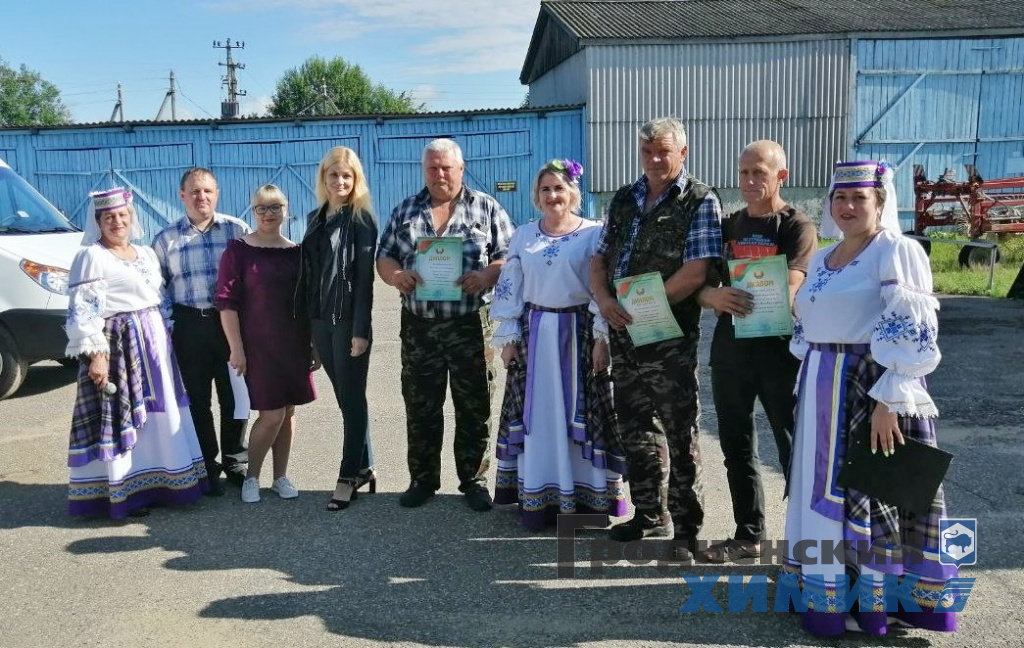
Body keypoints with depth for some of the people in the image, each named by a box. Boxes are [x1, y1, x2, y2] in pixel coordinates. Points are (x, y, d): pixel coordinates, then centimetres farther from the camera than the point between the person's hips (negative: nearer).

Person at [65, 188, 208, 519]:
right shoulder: (91, 256, -6)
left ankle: (159, 481, 22)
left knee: (160, 414, 11)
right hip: (118, 346, -7)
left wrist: (164, 339, 15)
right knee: (122, 416, -4)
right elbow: (82, 311, -13)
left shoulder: (146, 254, 15)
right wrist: (95, 353, -21)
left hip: (154, 343, 7)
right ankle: (123, 491, 3)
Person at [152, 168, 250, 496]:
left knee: (235, 397, 6)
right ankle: (207, 468, 21)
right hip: (189, 325, 1)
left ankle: (234, 463, 23)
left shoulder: (237, 229, 3)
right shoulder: (166, 239, 8)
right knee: (198, 400, 8)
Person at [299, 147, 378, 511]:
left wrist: (360, 329, -17)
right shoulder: (315, 219, 12)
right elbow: (309, 273, 12)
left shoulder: (361, 219, -7)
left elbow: (364, 277, -12)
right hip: (320, 320, 6)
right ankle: (363, 467, 23)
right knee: (344, 398, 12)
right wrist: (309, 321, 9)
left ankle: (348, 476, 10)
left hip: (349, 321, -6)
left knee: (352, 399, 2)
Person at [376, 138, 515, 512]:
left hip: (471, 324, -2)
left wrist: (486, 276, -19)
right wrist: (397, 276, -11)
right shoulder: (405, 211, 12)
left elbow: (509, 256, 0)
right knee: (420, 406, 8)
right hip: (419, 325, 3)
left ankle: (474, 480, 16)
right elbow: (384, 256, 12)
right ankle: (423, 479, 22)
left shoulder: (486, 208, 5)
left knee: (473, 407, 4)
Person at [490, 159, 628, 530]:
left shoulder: (594, 234, -2)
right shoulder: (523, 236, 9)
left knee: (581, 413, 2)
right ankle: (536, 496, 17)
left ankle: (585, 496, 14)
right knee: (535, 415, 6)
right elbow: (510, 289, 8)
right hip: (534, 335, 3)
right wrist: (508, 338, 3)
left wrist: (602, 338, -10)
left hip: (579, 334, -3)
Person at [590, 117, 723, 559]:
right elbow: (600, 258, 13)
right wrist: (604, 299, -6)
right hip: (624, 333, 7)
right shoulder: (624, 199, 13)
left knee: (680, 434, 2)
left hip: (671, 336, -7)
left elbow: (696, 272, -17)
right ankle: (649, 515, 31)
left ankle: (686, 528, 15)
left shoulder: (700, 202, -6)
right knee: (635, 428, 15)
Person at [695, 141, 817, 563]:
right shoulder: (729, 225, 12)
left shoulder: (797, 227, -4)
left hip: (779, 352, -5)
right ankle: (748, 535, 26)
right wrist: (713, 295, -16)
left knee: (794, 450, 1)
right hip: (730, 350, 6)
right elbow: (700, 285, 7)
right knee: (737, 448, 12)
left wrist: (736, 301, -18)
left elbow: (788, 291, -16)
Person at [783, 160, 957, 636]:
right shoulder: (820, 260, 14)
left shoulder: (897, 251, -9)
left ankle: (874, 601, 15)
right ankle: (828, 587, 28)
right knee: (823, 488, 13)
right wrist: (807, 391, 13)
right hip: (823, 392, 8)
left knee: (871, 493, 1)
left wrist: (888, 400, -22)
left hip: (872, 391, -7)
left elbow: (910, 332, -16)